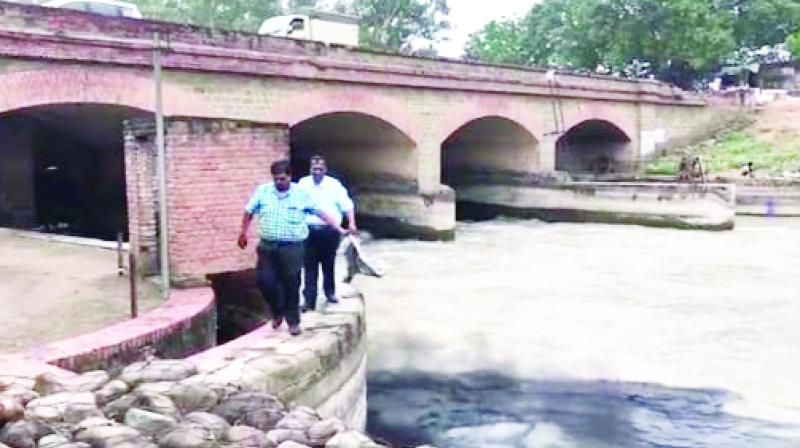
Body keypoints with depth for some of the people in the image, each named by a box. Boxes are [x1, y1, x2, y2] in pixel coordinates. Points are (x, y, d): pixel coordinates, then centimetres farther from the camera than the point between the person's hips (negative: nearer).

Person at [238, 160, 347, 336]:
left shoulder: (301, 194, -3)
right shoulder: (262, 191, 2)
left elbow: (321, 213, 1)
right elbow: (249, 212, 12)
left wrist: (340, 229, -3)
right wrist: (243, 233, 12)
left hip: (292, 247, -2)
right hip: (267, 246, 2)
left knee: (291, 285, 3)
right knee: (264, 280, -2)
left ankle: (293, 321, 19)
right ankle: (277, 311, 25)